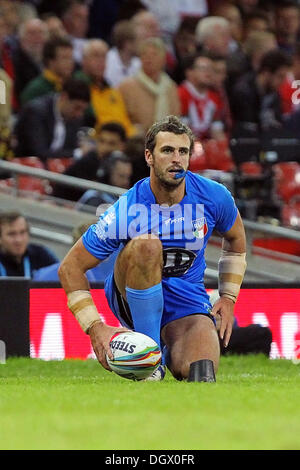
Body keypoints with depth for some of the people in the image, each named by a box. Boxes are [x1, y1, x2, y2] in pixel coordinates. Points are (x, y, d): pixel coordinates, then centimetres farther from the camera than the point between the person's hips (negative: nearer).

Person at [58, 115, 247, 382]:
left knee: (201, 371, -32)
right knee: (147, 243, -37)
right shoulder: (125, 213, -21)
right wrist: (94, 326, -23)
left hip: (187, 300, 1)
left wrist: (228, 297, 6)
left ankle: (170, 351, 8)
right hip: (131, 297, -1)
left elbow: (235, 239, 14)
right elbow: (71, 267, -14)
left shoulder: (214, 197, -10)